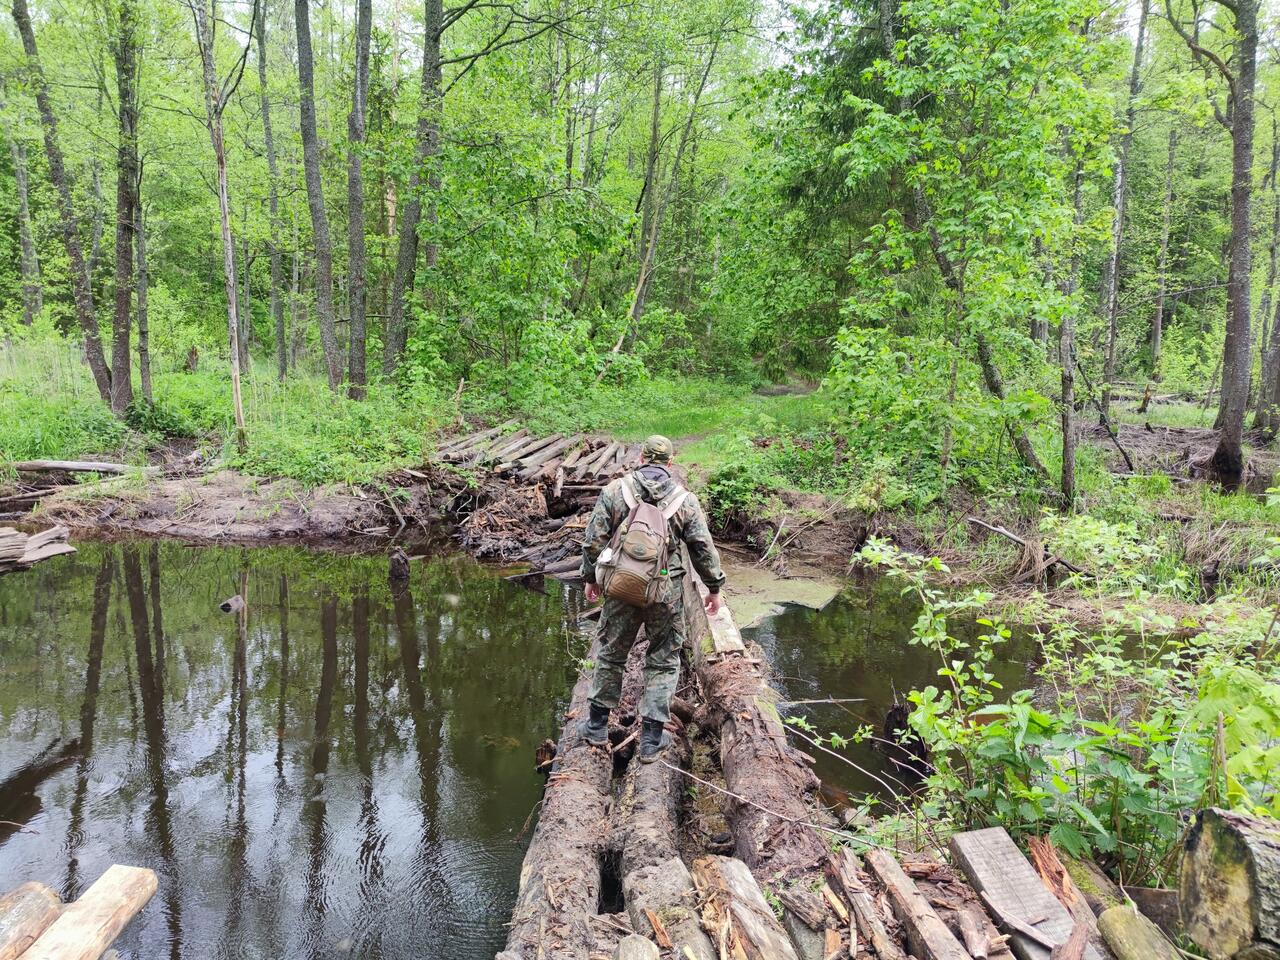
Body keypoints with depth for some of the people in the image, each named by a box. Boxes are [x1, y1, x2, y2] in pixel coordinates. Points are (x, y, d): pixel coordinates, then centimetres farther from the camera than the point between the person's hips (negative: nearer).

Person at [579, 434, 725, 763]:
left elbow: (593, 541, -2)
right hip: (666, 593, -1)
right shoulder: (685, 500, -4)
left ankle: (597, 726, 30)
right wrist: (714, 588, 11)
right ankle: (652, 739, 15)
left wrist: (591, 578, 12)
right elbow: (704, 549, -1)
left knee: (610, 655, 18)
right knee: (663, 662, 12)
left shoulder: (614, 491, -3)